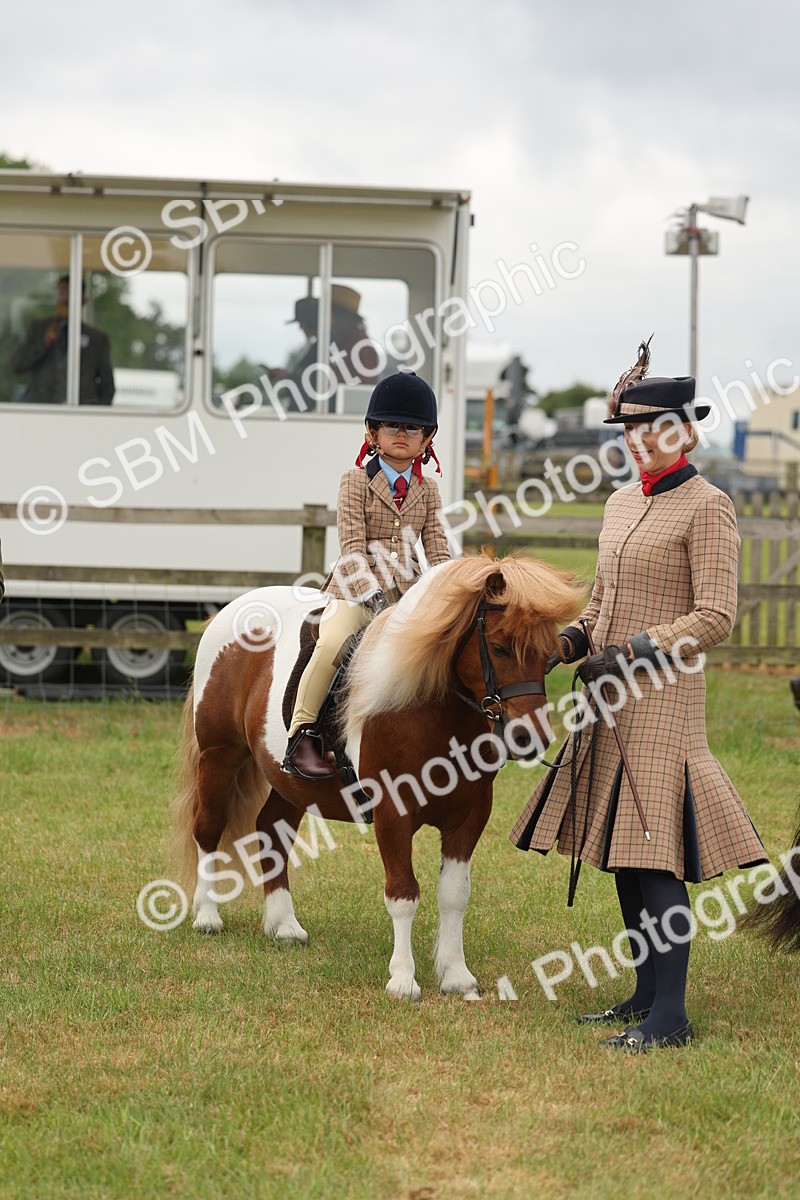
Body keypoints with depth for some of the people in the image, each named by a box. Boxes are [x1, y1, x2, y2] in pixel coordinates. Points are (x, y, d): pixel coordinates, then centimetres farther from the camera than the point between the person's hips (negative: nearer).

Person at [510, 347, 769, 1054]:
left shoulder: (707, 507, -9)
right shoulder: (623, 504, 15)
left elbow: (716, 618, -14)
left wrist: (629, 656, -18)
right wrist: (568, 643, 4)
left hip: (661, 697, -8)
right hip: (612, 703, 8)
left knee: (656, 853, -11)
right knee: (623, 851, 11)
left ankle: (669, 1017, -10)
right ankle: (646, 995, 19)